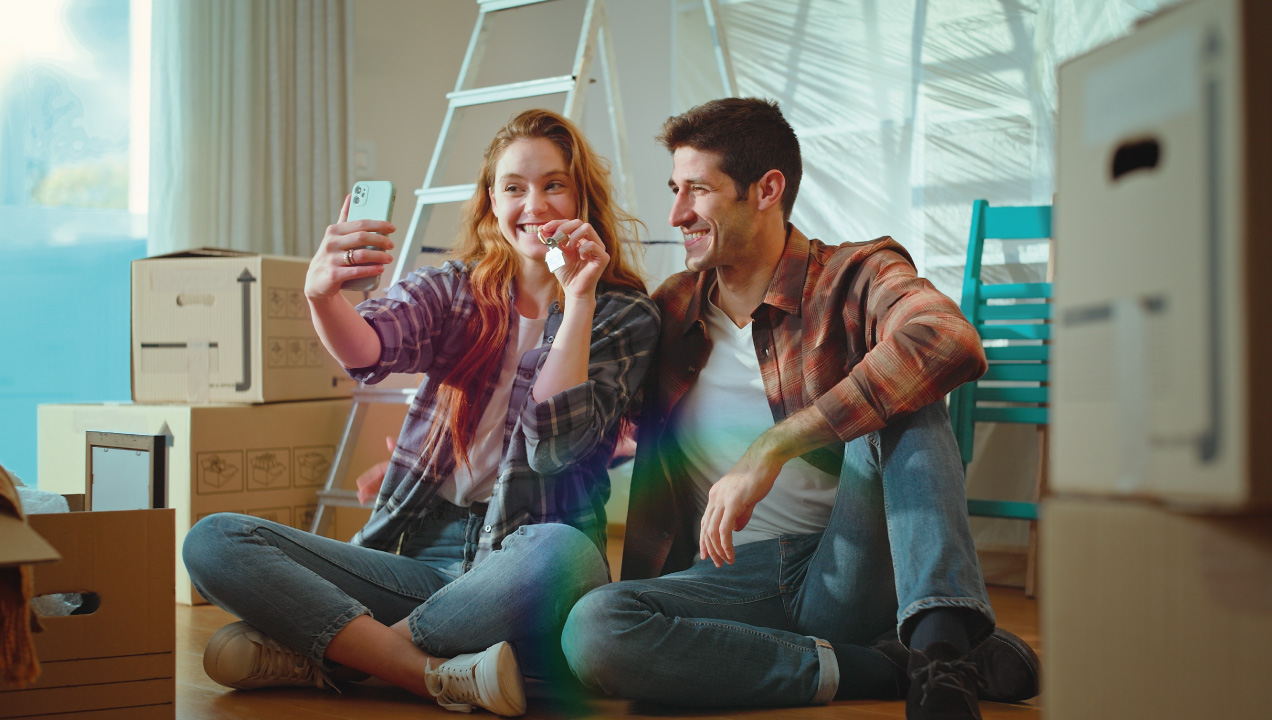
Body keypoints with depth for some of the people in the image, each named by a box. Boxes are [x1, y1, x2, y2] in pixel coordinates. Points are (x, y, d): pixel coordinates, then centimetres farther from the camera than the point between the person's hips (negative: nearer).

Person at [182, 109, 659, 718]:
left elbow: (554, 446, -10)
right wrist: (322, 294, -33)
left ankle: (321, 653, -23)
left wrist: (579, 301, -13)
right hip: (414, 555, 3)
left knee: (564, 554, -40)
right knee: (212, 542, -15)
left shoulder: (624, 317, 4)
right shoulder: (448, 291, 12)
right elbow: (368, 350, -12)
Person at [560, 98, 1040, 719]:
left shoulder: (851, 277, -2)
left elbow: (951, 342, -27)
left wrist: (772, 448, -31)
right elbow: (654, 474, 22)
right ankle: (891, 669, -24)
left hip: (848, 572, -3)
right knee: (592, 629, -29)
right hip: (729, 579, 3)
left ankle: (942, 635, -38)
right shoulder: (671, 310, 14)